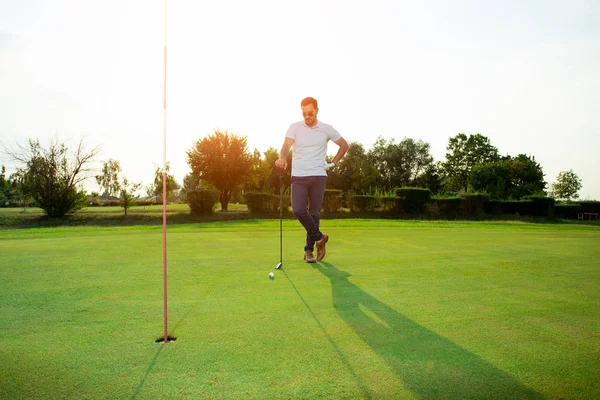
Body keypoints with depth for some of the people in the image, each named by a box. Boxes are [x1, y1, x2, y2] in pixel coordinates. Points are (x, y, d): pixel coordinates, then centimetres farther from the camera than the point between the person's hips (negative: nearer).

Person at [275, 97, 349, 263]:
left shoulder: (326, 129, 4)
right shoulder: (294, 127, 2)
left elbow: (344, 145, 16)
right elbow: (286, 145, -15)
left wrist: (333, 163, 8)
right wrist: (282, 157, -37)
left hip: (318, 176, 0)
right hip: (298, 176, 0)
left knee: (314, 213, 1)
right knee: (298, 210, -14)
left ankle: (309, 249, 15)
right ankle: (319, 237, 10)